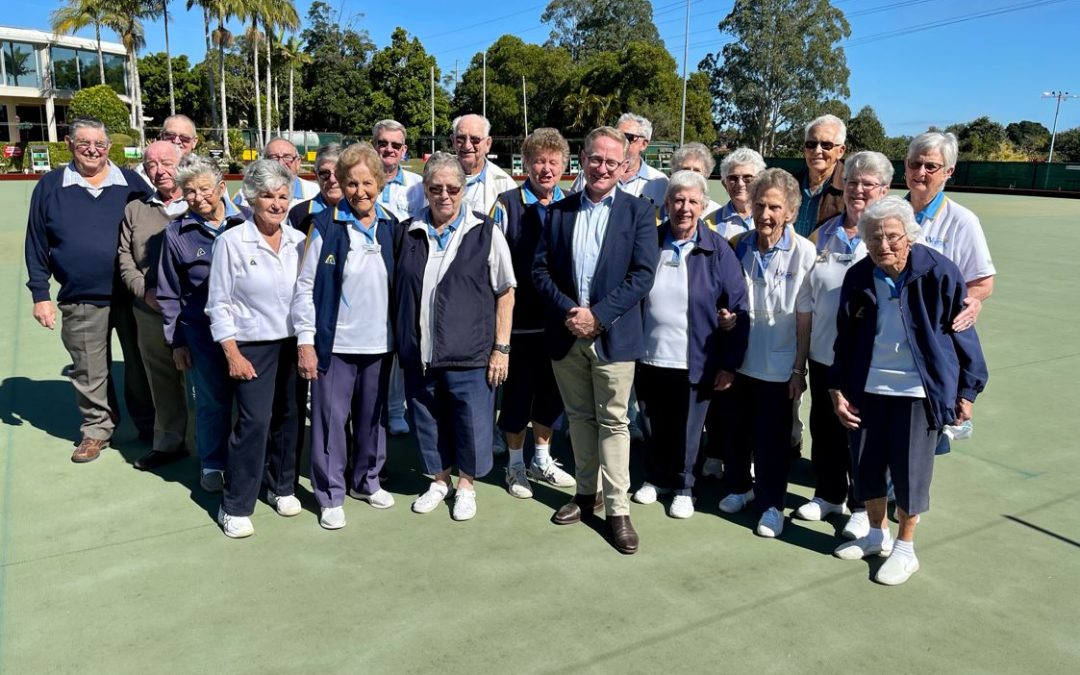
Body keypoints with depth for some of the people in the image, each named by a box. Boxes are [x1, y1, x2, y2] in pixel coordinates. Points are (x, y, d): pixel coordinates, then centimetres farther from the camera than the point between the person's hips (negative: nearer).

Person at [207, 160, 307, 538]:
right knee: (254, 422, -6)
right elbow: (219, 304, -5)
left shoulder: (298, 241, 3)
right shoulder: (231, 242, -7)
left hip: (294, 344, 4)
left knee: (288, 418, 12)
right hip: (254, 347, -4)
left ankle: (282, 487, 31)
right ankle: (235, 507, 8)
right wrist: (232, 354, -9)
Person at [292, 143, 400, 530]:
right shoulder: (325, 226, -6)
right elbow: (305, 286, -5)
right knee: (330, 419, 3)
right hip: (334, 343, -3)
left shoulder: (391, 226, 4)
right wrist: (305, 341, -9)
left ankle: (367, 481, 32)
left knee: (373, 418, 14)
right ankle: (331, 496, 16)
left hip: (379, 342, 3)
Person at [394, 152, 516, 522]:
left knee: (471, 424, 5)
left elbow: (505, 293, -2)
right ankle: (439, 480, 37)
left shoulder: (486, 232, -4)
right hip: (419, 354, 4)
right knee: (428, 423, 15)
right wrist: (401, 343, 10)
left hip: (469, 354, -3)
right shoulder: (410, 233, 6)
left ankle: (466, 485, 29)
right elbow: (397, 290, 16)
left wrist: (501, 348, -6)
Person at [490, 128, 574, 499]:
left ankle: (542, 460, 31)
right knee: (517, 392, 7)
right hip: (520, 318, -4)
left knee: (551, 391, 14)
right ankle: (515, 464, 24)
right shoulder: (507, 204, -6)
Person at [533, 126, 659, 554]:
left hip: (613, 336, -3)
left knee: (613, 421, 2)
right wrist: (567, 311, -12)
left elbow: (643, 274, -10)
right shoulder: (559, 211, 8)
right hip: (566, 334, 3)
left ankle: (617, 509, 11)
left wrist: (598, 315, -16)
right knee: (579, 417, 14)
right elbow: (540, 269, 3)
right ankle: (586, 494, 29)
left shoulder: (638, 212, -1)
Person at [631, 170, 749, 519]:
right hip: (648, 357, 3)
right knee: (653, 425, 17)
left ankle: (683, 487, 32)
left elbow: (738, 308, -5)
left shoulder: (717, 250, -6)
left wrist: (729, 363, -7)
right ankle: (655, 478, 39)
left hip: (694, 361, -2)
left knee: (686, 429, 11)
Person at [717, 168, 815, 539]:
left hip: (778, 365, -3)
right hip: (739, 359, 4)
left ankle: (772, 504, 24)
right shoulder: (740, 246, -2)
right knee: (735, 429, 15)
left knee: (772, 438, 7)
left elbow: (805, 318, -10)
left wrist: (799, 369, -9)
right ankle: (738, 486, 37)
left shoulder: (803, 252, -13)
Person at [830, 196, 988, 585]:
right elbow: (845, 338, 6)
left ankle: (904, 549, 24)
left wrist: (966, 392, -2)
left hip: (920, 390, -4)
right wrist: (837, 389, 4)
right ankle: (878, 534, 34)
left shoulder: (939, 273, -14)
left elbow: (962, 333, -5)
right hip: (868, 387, 4)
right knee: (865, 464, 12)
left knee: (910, 471, 5)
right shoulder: (858, 277, -4)